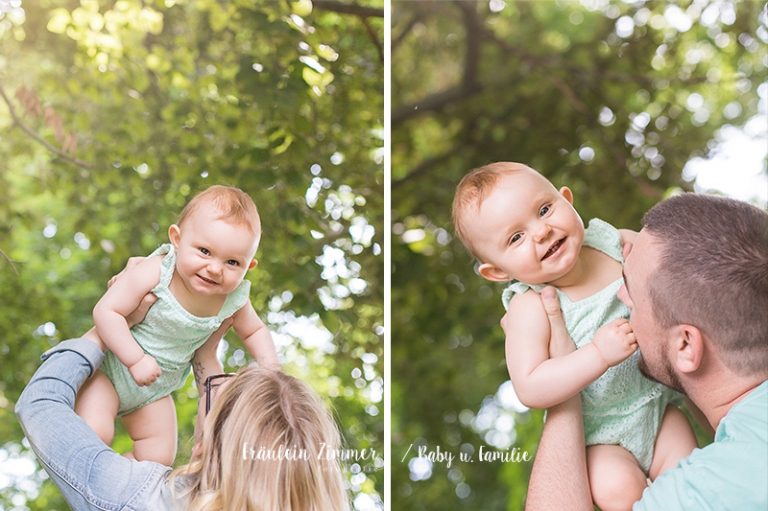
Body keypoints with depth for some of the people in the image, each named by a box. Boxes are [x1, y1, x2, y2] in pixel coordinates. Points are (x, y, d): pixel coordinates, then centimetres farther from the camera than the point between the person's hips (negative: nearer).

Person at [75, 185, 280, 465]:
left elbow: (254, 330, 7)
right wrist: (136, 360, -31)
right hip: (110, 365, -5)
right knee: (94, 434, -24)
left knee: (159, 459, 3)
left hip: (155, 391, 5)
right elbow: (106, 311, -29)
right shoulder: (155, 273, -31)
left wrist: (270, 365, -9)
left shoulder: (234, 299, -15)